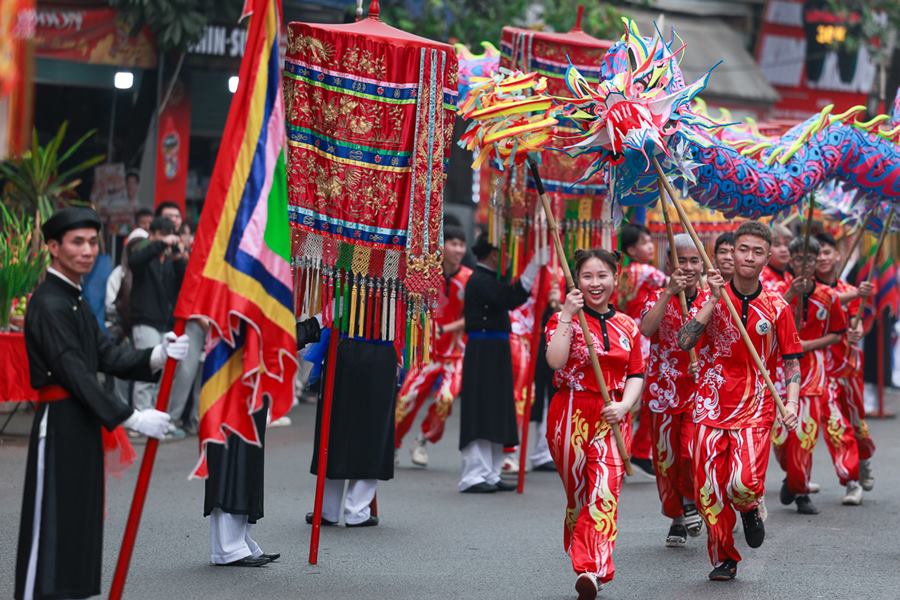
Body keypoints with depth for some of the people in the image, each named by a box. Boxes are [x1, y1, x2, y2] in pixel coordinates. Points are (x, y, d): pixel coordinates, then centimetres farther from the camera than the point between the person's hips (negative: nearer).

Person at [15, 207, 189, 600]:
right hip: (59, 424, -10)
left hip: (82, 427, 10)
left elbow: (106, 356, 8)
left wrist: (155, 357, -11)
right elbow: (74, 373, -21)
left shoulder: (75, 300, 16)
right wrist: (131, 418, -23)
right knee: (51, 527, -8)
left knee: (79, 530, 12)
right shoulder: (49, 304, -15)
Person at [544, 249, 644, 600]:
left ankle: (591, 571, -23)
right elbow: (555, 361, -16)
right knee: (577, 494, 7)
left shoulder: (627, 326, 12)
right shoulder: (563, 319, 2)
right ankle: (588, 568, 20)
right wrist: (567, 316, -18)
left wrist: (624, 405, -8)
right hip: (571, 413, -1)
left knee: (605, 493, -14)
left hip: (612, 416, 1)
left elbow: (636, 374, 10)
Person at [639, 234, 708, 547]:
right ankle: (676, 518, 27)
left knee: (693, 451, -18)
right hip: (664, 389, 1)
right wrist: (669, 292, -25)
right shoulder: (658, 298, 1)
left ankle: (690, 499, 12)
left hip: (700, 388, -1)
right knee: (666, 457, 7)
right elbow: (646, 329, -20)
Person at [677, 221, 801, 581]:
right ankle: (723, 559, 19)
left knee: (744, 483, -19)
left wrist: (791, 402, -7)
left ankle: (749, 509, 19)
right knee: (708, 488, -1)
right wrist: (714, 301, -14)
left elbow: (791, 361, 8)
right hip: (711, 405, 1)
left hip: (755, 408, -1)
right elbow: (684, 342, -11)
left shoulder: (777, 307, 3)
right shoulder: (712, 299, 3)